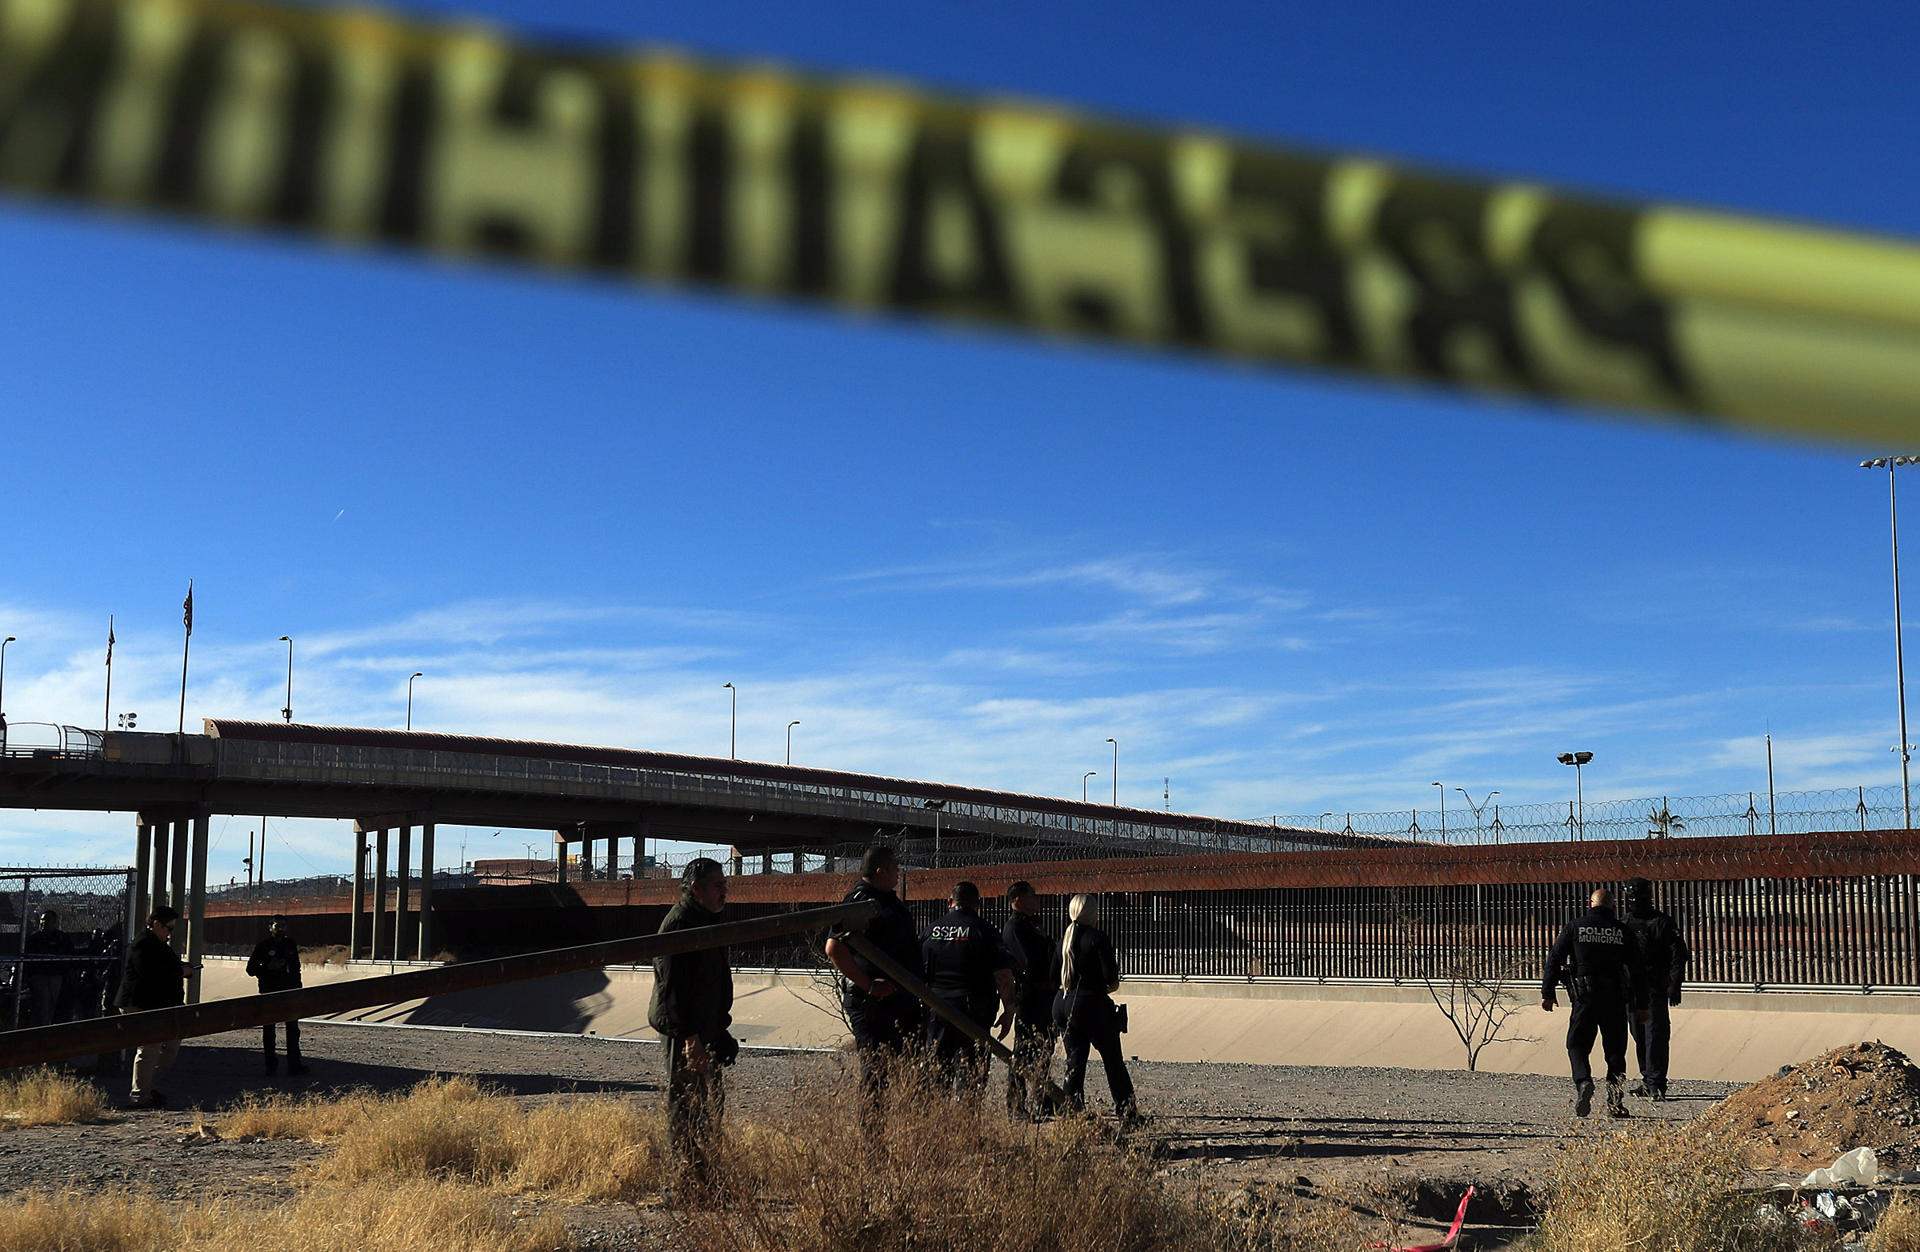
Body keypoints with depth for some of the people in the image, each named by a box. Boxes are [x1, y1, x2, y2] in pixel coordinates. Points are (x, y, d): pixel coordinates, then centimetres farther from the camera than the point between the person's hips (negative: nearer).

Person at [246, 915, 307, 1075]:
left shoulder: (290, 944, 9)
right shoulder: (263, 945, -2)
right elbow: (250, 969, -3)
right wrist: (269, 967, -19)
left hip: (289, 991, 3)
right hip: (269, 991, -3)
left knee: (293, 1029, -2)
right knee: (268, 1029, 3)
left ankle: (294, 1064, -1)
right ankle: (271, 1064, 11)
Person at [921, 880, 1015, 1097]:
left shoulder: (931, 930, 8)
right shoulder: (984, 931, -5)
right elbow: (1004, 975, -8)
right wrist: (1008, 1012, 0)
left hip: (935, 1012, 4)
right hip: (972, 1014, -4)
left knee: (936, 1076, 11)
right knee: (970, 1076, -3)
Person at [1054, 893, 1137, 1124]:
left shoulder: (1064, 939, 7)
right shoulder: (1098, 938, -12)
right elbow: (1111, 977, -17)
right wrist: (1113, 981, 4)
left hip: (1063, 1005, 6)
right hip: (1092, 1004, -6)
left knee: (1075, 1061, 12)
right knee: (1114, 1062, 6)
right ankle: (1128, 1113, 11)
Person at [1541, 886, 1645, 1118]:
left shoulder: (1575, 927, 2)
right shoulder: (1623, 931, 5)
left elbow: (1554, 959, 0)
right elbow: (1636, 968, 5)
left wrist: (1547, 992, 4)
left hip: (1584, 996, -1)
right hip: (1614, 999, 1)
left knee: (1577, 1044, 7)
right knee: (1615, 1049, 10)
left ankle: (1583, 1081, -20)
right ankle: (1615, 1103, 5)